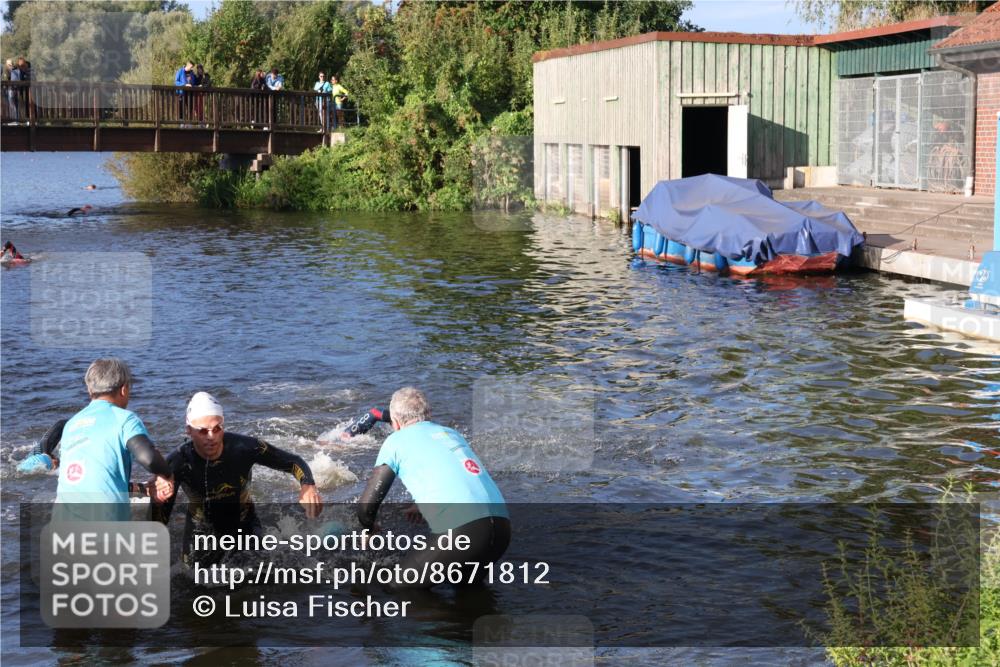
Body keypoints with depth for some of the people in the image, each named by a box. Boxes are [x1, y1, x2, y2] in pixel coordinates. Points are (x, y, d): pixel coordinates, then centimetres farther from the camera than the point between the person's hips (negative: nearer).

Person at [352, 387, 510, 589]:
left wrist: (368, 527, 32)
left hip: (460, 530, -6)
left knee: (399, 587, 12)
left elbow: (367, 504, 12)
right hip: (502, 526, 6)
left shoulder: (396, 440, 11)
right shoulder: (453, 434, 27)